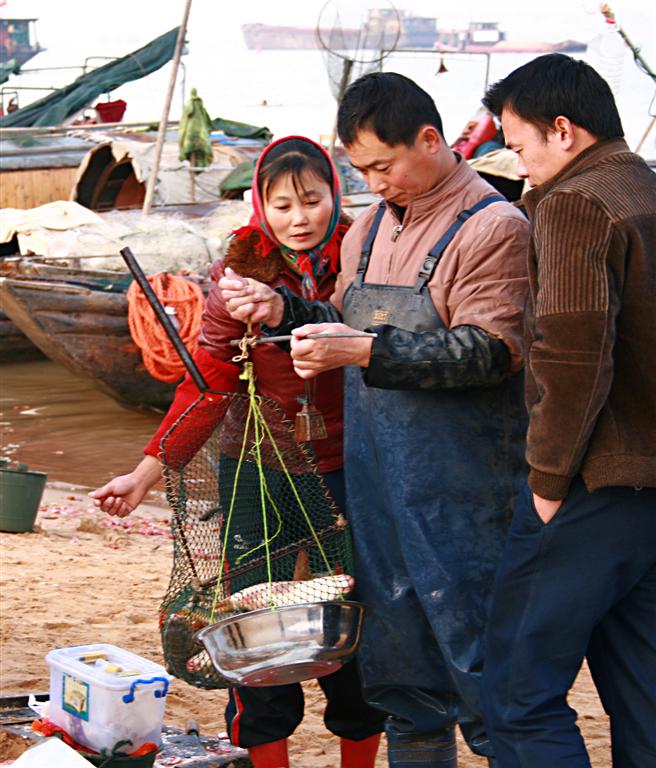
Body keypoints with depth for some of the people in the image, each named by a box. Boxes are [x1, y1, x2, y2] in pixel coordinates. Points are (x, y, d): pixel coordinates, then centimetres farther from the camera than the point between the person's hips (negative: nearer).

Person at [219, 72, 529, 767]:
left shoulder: (492, 226, -10)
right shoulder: (369, 227, 14)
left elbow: (491, 351, -19)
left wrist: (365, 352, -24)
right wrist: (282, 311, 3)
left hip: (460, 490, -7)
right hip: (374, 477, 7)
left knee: (472, 651, -3)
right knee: (398, 662, 14)